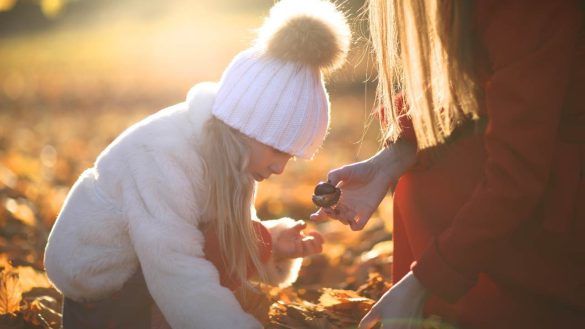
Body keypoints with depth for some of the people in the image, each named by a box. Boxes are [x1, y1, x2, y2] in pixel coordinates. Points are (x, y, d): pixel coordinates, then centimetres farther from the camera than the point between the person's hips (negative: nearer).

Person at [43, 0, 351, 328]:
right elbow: (182, 285, -38)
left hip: (144, 266, 8)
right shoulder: (162, 156, -31)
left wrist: (273, 246, -20)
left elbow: (238, 244, 0)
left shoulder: (223, 151, -5)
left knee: (253, 245, -2)